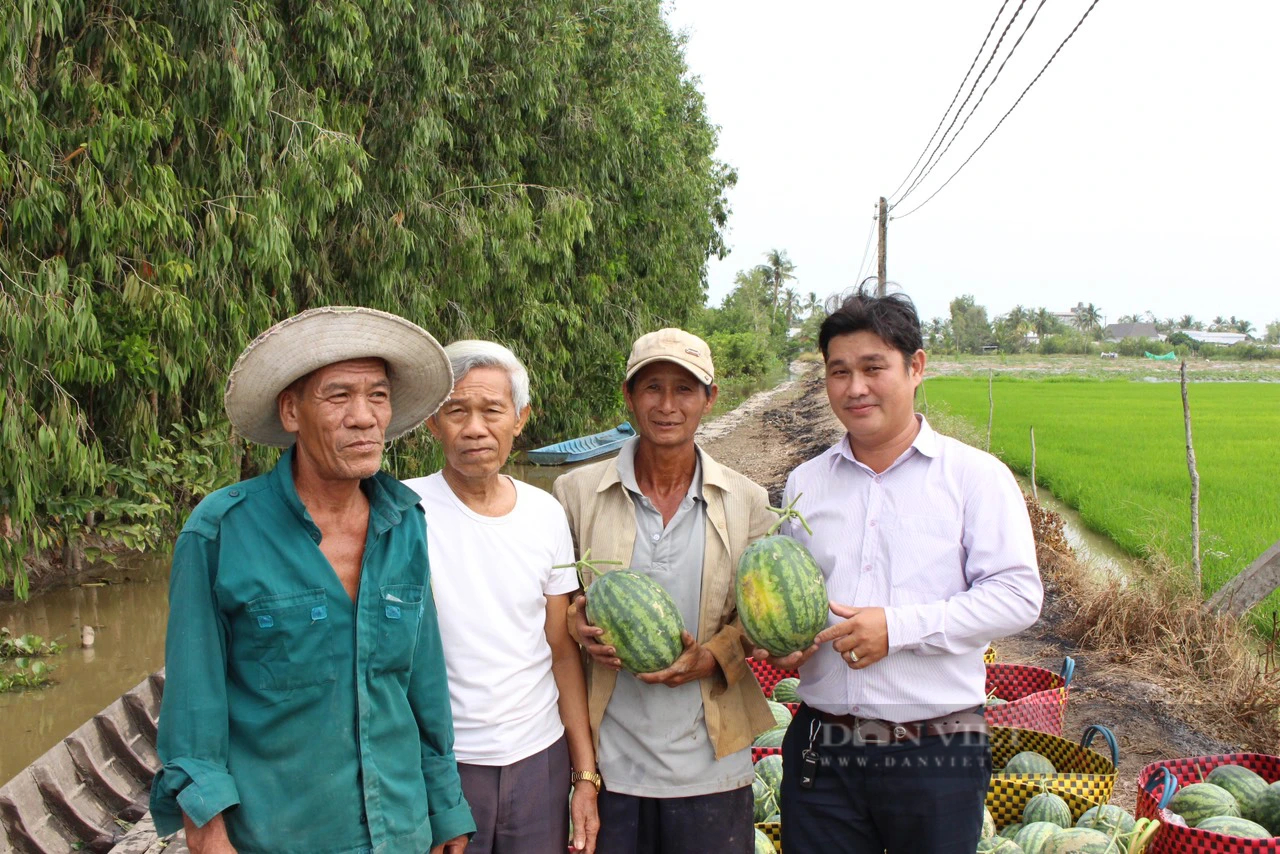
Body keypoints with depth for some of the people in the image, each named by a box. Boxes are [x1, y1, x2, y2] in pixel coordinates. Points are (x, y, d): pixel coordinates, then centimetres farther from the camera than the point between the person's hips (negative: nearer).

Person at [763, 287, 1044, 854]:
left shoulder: (976, 476, 0)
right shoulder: (804, 483, 11)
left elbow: (1017, 594, -8)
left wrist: (899, 627, -17)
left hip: (938, 753, -3)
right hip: (821, 747, 3)